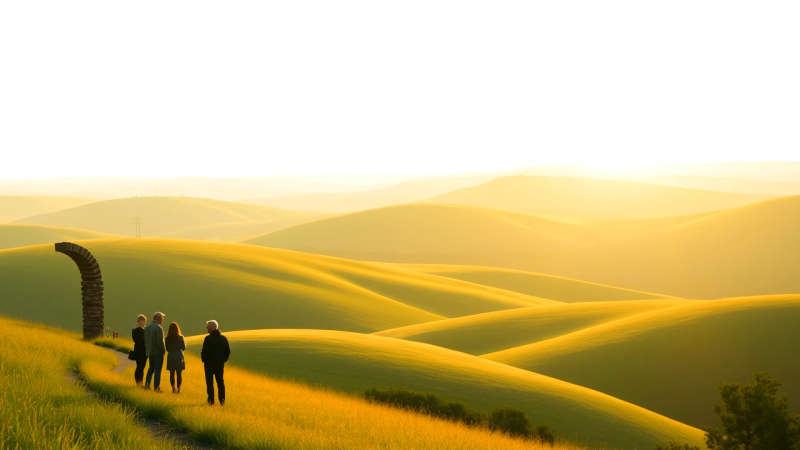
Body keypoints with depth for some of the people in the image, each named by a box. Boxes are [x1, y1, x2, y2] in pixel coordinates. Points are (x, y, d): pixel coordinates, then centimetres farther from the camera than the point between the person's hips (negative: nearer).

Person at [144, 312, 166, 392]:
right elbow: (160, 341, -22)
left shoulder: (147, 327, 6)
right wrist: (164, 349, -8)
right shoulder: (159, 328, -17)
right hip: (158, 352, -7)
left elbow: (145, 340, 10)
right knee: (157, 370, 1)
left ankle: (147, 384, 13)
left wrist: (148, 349, 17)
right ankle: (156, 387, 3)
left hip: (150, 352, 7)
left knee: (151, 368, 19)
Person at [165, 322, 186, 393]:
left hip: (171, 357, 1)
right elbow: (184, 348, -3)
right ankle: (178, 389, 4)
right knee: (179, 374, 6)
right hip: (179, 357, -1)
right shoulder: (180, 337, -10)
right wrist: (185, 344, 16)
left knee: (172, 374, 10)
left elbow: (167, 348, 2)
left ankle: (173, 389, 11)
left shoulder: (167, 339, -5)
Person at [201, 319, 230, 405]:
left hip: (209, 363, -4)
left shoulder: (208, 339, -15)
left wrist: (204, 360, 0)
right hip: (220, 364, 4)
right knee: (220, 381, 12)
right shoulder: (223, 338, 2)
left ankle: (211, 400, 4)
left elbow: (204, 352, -17)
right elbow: (228, 351, 6)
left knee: (209, 382, 5)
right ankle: (222, 400, 9)